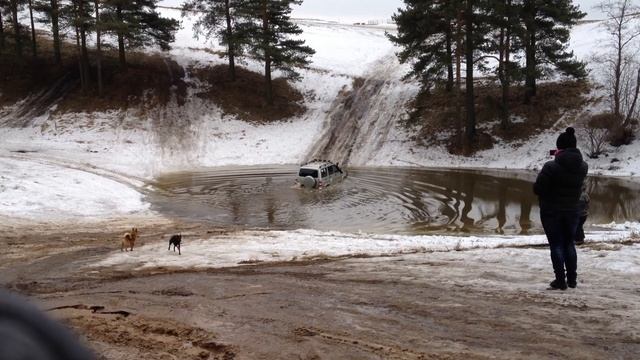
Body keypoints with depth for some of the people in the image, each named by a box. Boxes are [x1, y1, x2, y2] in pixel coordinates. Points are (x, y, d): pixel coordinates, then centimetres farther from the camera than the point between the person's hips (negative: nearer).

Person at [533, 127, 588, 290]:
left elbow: (537, 189, -16)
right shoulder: (583, 166, -4)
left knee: (556, 245, 5)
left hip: (551, 211, -4)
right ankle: (572, 279, 22)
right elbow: (577, 186, 10)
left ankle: (560, 280, 6)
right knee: (569, 244, 17)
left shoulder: (551, 167, -21)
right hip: (572, 211, 5)